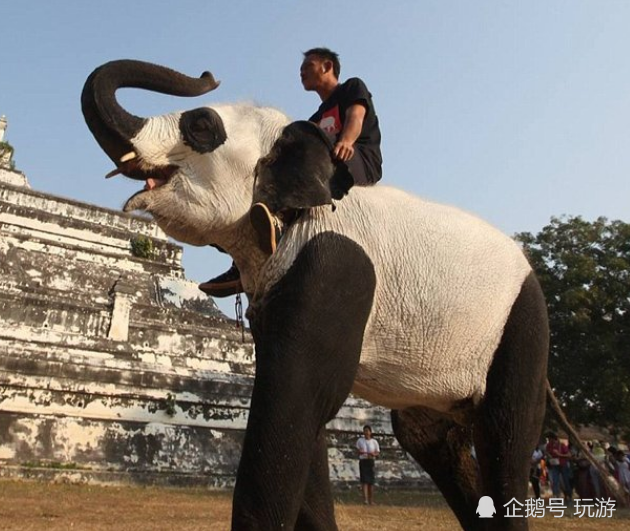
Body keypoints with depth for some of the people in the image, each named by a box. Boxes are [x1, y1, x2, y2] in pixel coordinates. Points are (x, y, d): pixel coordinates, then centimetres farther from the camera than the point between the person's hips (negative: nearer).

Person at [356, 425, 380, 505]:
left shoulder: (374, 441, 5)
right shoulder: (360, 440, 5)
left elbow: (378, 453, 7)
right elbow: (357, 450, 9)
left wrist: (373, 454, -15)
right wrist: (360, 452, -13)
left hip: (371, 461, 1)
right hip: (362, 461, -1)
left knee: (371, 481, 2)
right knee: (364, 480, -11)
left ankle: (371, 500, 11)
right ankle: (365, 499, -17)